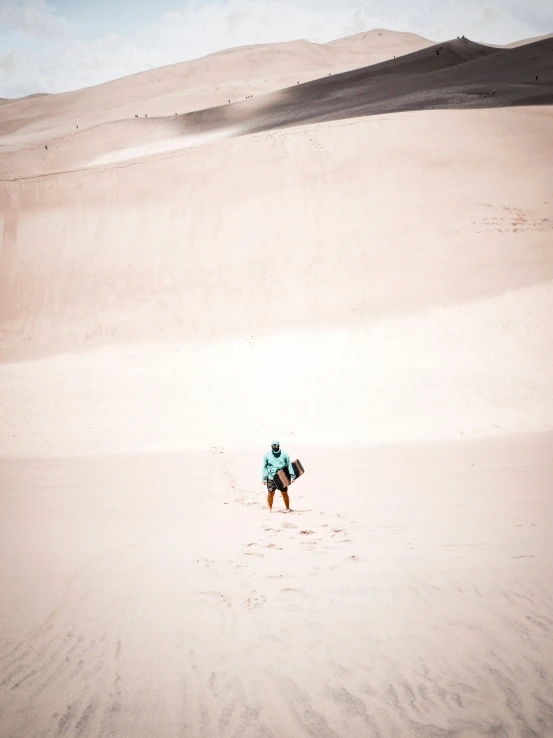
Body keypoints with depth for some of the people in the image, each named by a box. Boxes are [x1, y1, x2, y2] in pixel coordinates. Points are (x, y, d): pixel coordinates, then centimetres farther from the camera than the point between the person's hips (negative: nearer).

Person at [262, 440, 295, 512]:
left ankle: (288, 509, 20)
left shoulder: (284, 454, 2)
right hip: (271, 478, 0)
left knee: (285, 494, 6)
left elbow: (289, 465, 4)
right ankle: (270, 509, 18)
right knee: (270, 494, 2)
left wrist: (292, 476, -2)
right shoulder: (267, 455, 3)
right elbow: (264, 467, 5)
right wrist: (264, 478, 1)